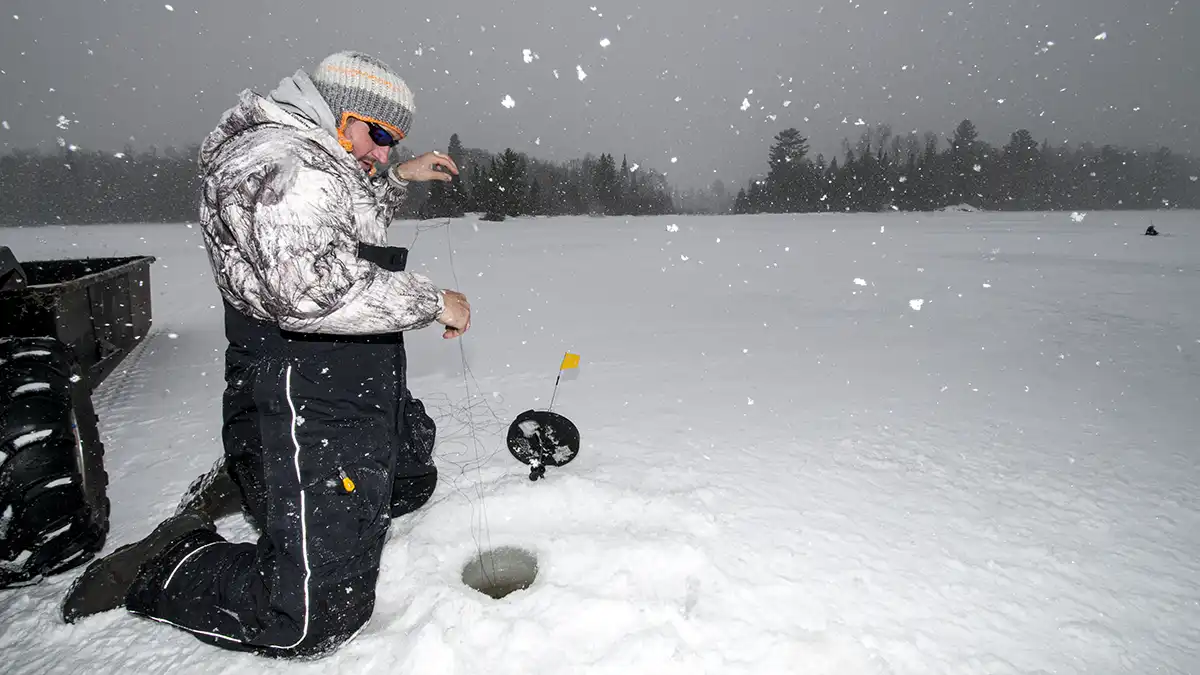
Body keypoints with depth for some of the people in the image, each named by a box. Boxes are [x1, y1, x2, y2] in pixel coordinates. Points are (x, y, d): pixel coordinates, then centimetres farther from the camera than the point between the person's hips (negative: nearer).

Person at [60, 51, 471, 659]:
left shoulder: (313, 160, 18)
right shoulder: (280, 159, -17)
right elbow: (312, 286, -31)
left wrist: (397, 180, 30)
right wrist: (431, 300, -20)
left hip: (359, 400, 11)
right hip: (307, 418, -11)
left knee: (410, 485, 32)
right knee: (313, 622, -11)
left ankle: (249, 477, 33)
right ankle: (163, 566, 12)